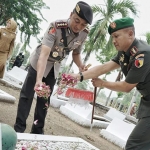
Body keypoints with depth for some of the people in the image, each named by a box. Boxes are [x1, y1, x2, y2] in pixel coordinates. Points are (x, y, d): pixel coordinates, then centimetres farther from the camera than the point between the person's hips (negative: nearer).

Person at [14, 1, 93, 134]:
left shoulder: (84, 34, -18)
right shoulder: (56, 27, -36)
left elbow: (76, 53, 0)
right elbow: (44, 53, -45)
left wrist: (81, 66, -21)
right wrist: (39, 80, -56)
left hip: (55, 66, 5)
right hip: (39, 62, -4)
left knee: (45, 99, 10)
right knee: (27, 94, -2)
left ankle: (37, 130, 21)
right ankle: (19, 128, 9)